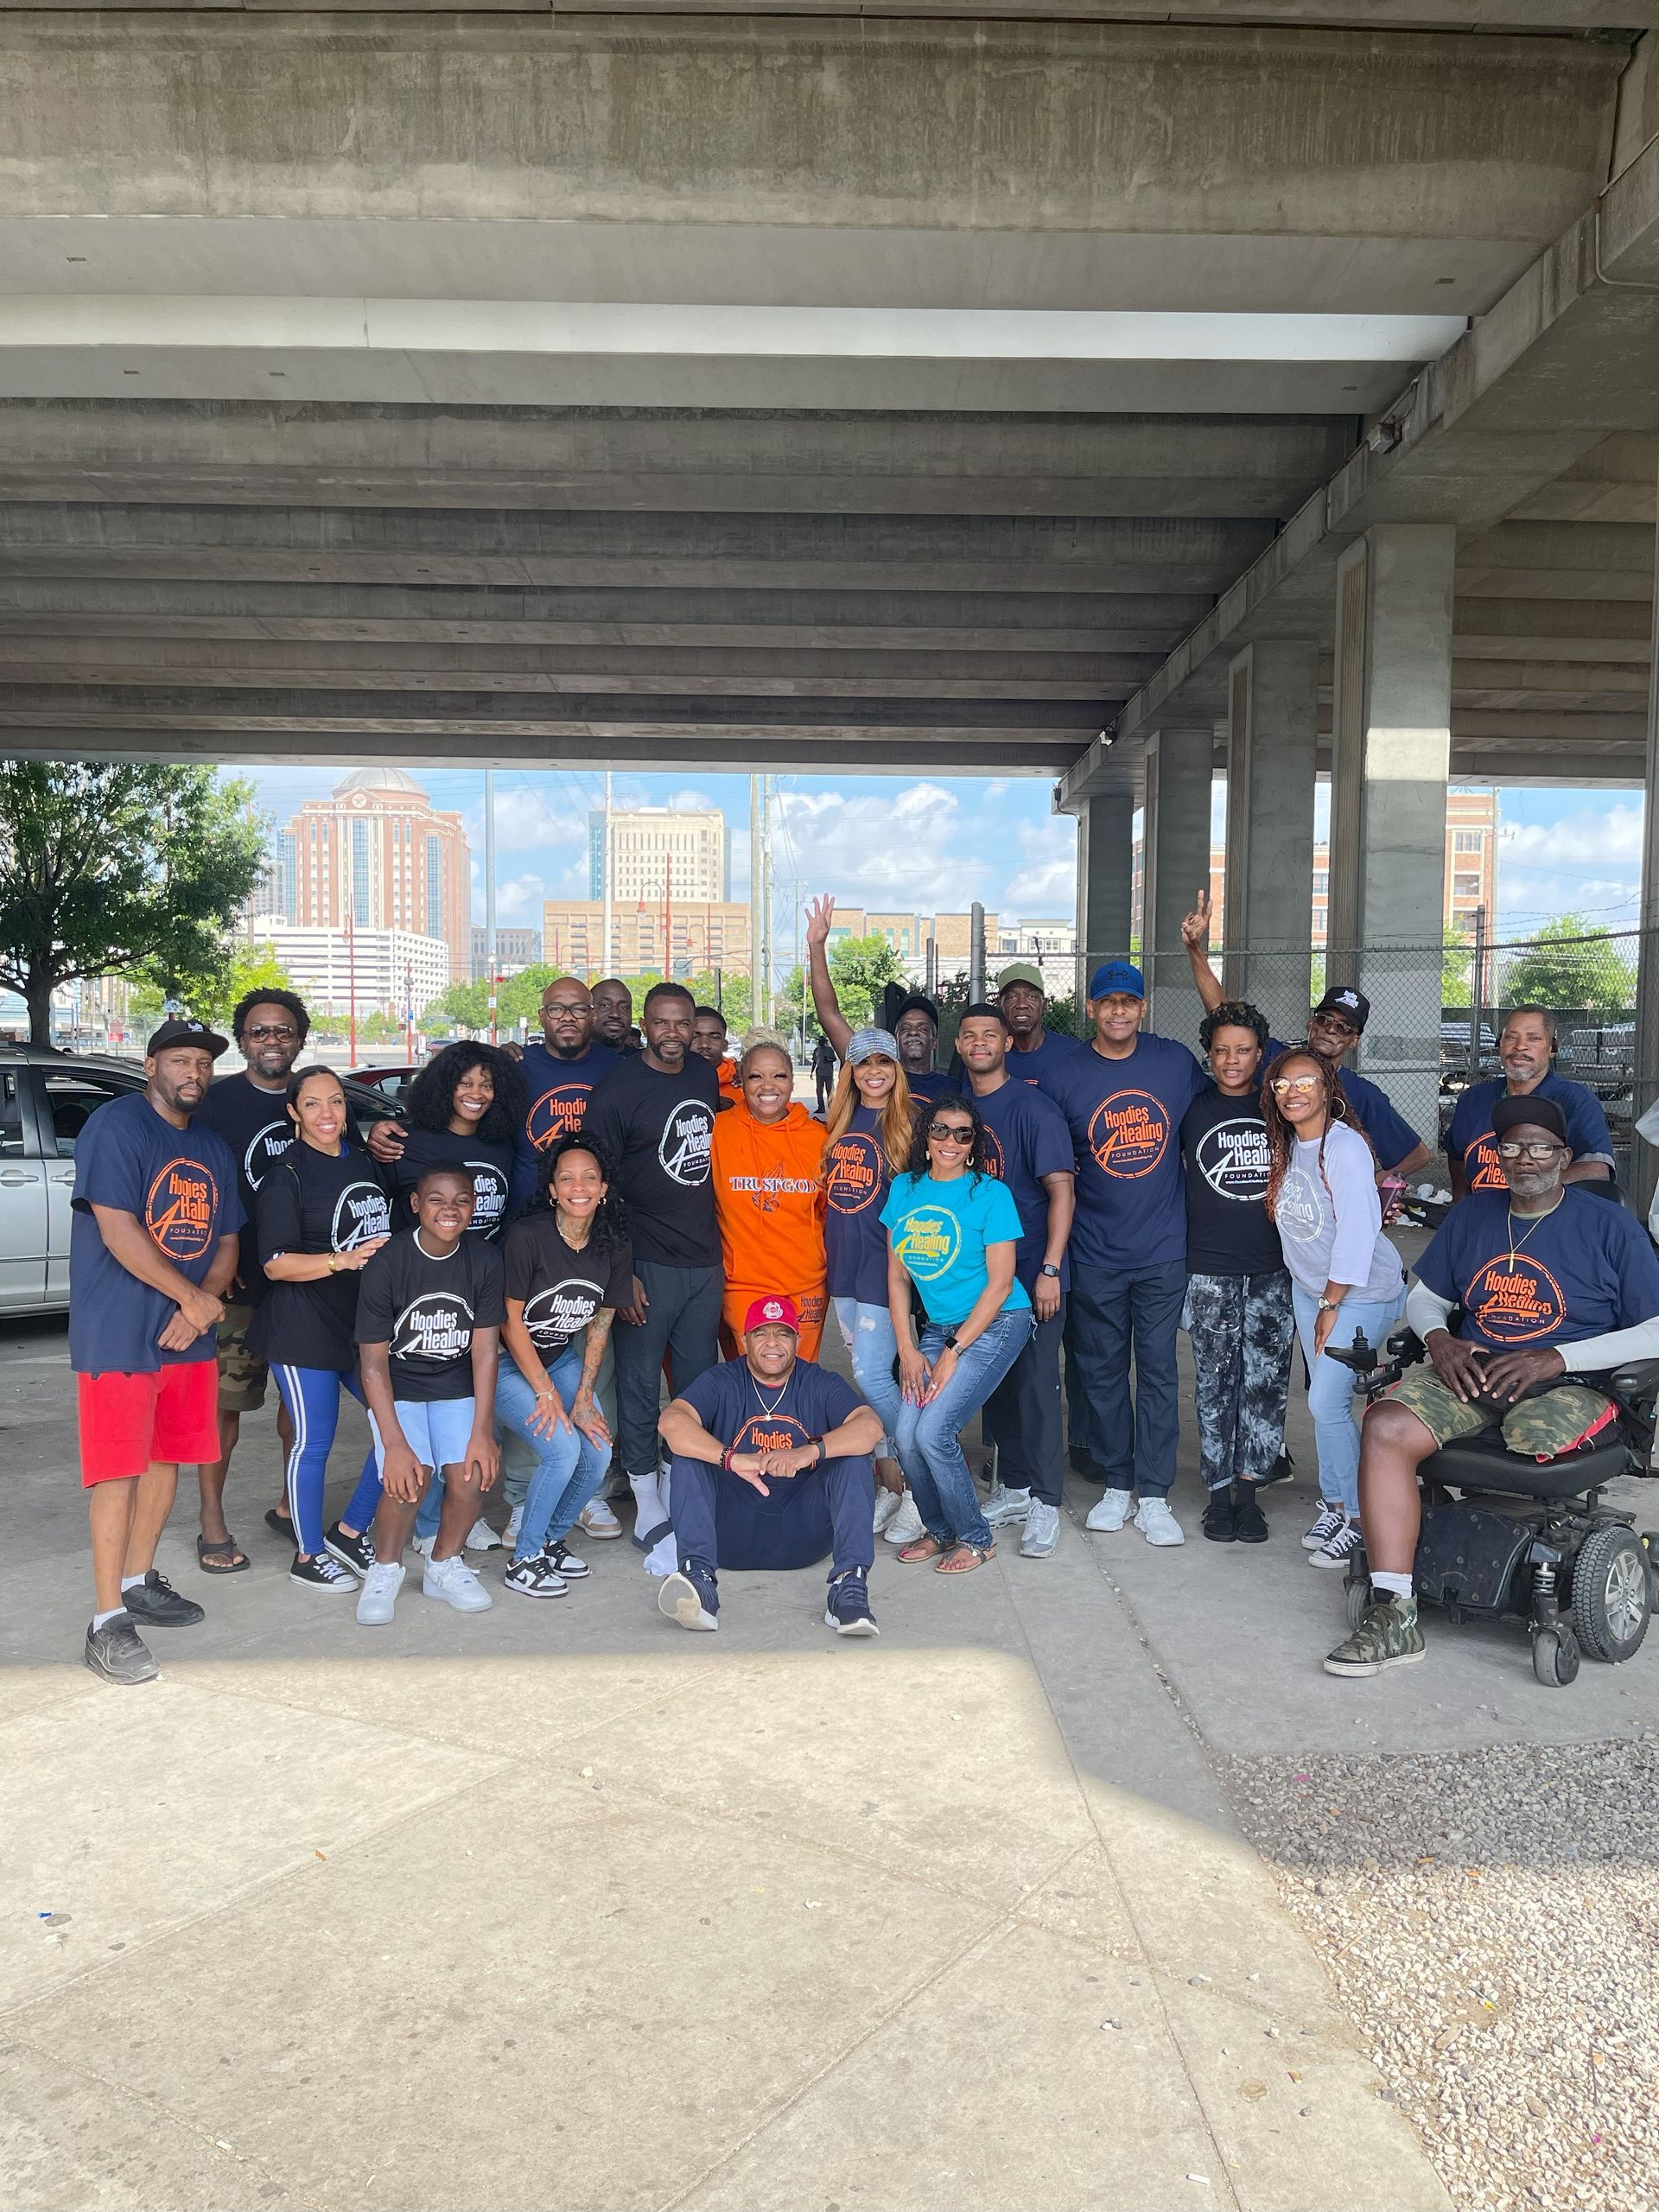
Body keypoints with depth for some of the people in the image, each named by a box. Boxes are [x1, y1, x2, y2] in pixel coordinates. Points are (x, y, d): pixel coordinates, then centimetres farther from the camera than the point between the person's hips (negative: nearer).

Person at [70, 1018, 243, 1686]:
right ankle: (108, 1622, 0)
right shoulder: (116, 1126, -11)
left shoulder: (213, 1149, 13)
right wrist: (194, 1297, -15)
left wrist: (199, 1309, -5)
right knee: (119, 1468, -6)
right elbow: (118, 1232, -18)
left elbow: (226, 1243, 13)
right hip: (119, 1334, -7)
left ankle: (137, 1582, 30)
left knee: (166, 1458, 14)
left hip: (188, 1331, 7)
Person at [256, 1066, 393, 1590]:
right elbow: (276, 1264, -14)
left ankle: (350, 1532, 22)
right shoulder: (287, 1174, -8)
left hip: (367, 1321, 7)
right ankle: (308, 1557, 20)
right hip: (305, 1327, -7)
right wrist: (342, 1260, -26)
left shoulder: (366, 1163, 12)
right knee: (313, 1443, 2)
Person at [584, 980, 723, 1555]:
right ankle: (648, 1508, 13)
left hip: (705, 1260, 6)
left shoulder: (707, 1077, 8)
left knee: (700, 1380, 12)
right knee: (639, 1383, 2)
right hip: (648, 1264, -5)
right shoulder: (617, 1089, -9)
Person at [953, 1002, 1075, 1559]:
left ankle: (1045, 1504, 7)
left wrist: (1050, 1269, -19)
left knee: (1035, 1382, -3)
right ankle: (1014, 1488, 27)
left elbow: (1062, 1189, -14)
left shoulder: (1033, 1107, -10)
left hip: (1030, 1270, -6)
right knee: (994, 1380, 13)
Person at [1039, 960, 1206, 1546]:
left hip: (1164, 1250, 0)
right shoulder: (1062, 1077, -2)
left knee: (1158, 1370, 3)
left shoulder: (1176, 1061, 1)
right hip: (1095, 1254, 0)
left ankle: (1154, 1497, 12)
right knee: (1101, 1371, 8)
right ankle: (1116, 1486, 23)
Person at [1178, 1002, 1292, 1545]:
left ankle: (1248, 1489, 14)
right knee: (1216, 1382, 2)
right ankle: (1218, 1492, 13)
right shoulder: (1193, 1107, 3)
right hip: (1210, 1270, -1)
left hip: (1273, 1269, 1)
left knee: (1267, 1380, 2)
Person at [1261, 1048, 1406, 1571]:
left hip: (1360, 1294, -7)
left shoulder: (1344, 1147, -21)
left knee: (1327, 1403, -10)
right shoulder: (1285, 1146, 4)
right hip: (1307, 1288, 7)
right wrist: (1317, 1299, 10)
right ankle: (1334, 1504, 23)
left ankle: (1360, 1519, 4)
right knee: (1322, 1400, 10)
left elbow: (1357, 1230, -23)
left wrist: (1332, 1304, -17)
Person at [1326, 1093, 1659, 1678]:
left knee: (1528, 1440, -36)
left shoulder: (1610, 1225, 0)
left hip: (1571, 1383, -3)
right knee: (1385, 1427, -24)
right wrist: (1439, 1339, -2)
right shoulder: (1471, 1215, 14)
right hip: (1470, 1368, 3)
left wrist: (1557, 1357, -16)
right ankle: (1393, 1615, -26)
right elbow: (1424, 1296, 22)